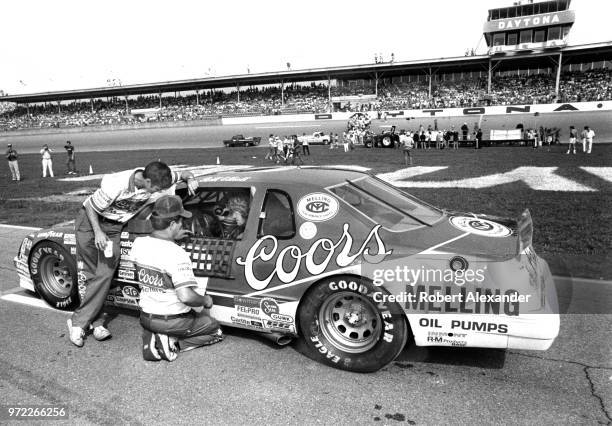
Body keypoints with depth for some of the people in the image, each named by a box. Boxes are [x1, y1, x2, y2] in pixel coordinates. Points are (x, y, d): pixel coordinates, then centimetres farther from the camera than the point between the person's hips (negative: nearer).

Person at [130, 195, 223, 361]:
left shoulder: (138, 243, -7)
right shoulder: (177, 254, -27)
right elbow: (186, 296, -32)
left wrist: (171, 239, 17)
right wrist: (205, 300, -13)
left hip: (146, 317, 6)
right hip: (174, 321, -6)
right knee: (216, 330, 15)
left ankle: (151, 340, 7)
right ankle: (172, 343, -4)